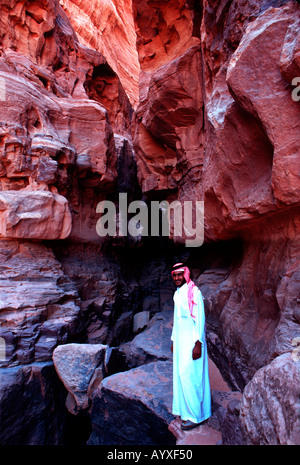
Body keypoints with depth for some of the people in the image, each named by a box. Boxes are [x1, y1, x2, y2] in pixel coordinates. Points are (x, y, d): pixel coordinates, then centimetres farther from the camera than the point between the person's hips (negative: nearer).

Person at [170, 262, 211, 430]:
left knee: (189, 375, -4)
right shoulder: (177, 293, 10)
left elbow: (200, 319, -17)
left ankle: (195, 415, 12)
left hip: (192, 339, -8)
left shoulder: (194, 292, -15)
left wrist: (198, 344, -20)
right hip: (180, 339, 8)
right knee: (180, 374, 14)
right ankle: (186, 409, 30)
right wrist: (174, 340, 19)